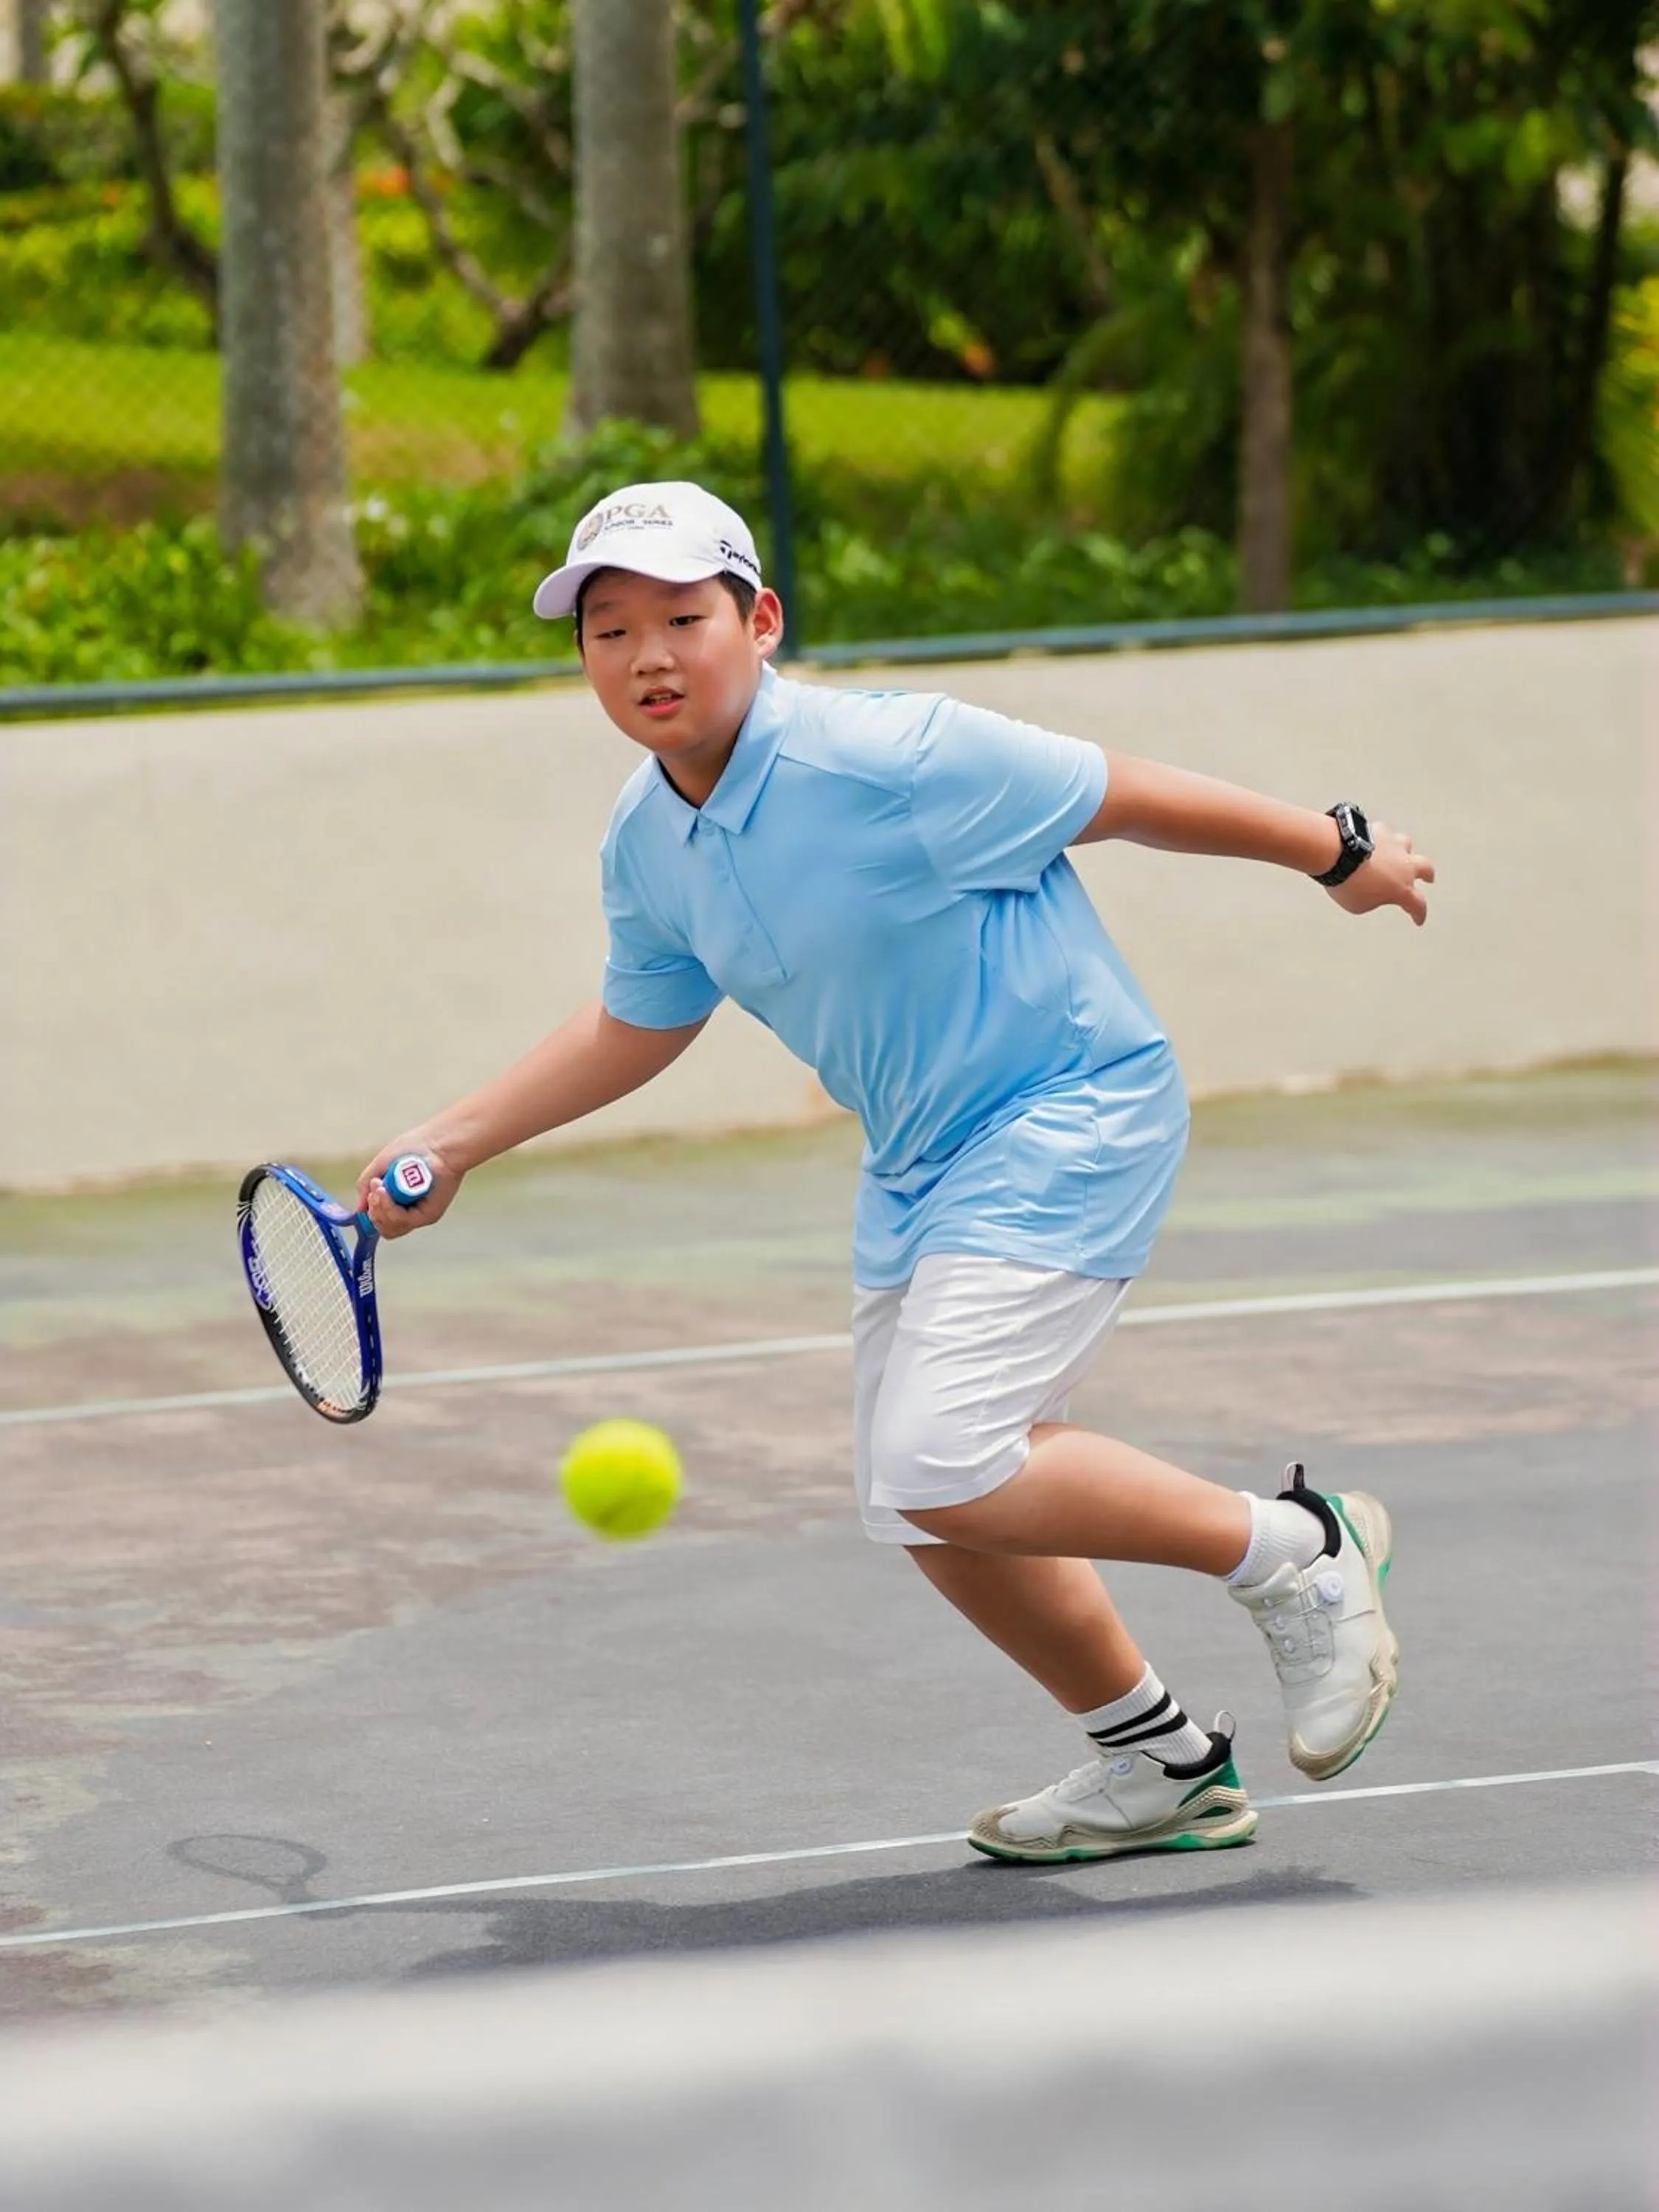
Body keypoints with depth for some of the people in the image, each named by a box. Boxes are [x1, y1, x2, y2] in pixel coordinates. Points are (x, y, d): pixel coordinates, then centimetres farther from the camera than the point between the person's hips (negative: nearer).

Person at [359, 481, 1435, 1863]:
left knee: (944, 1465, -22)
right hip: (920, 1164, 8)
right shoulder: (648, 846, -2)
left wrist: (1338, 855, -1)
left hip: (1068, 1114, -8)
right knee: (926, 1514, 10)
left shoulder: (885, 760, -24)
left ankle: (1296, 1553, -4)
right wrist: (454, 1145, 15)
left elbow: (1122, 796, -12)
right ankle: (1163, 1768, 30)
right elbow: (639, 1026, 18)